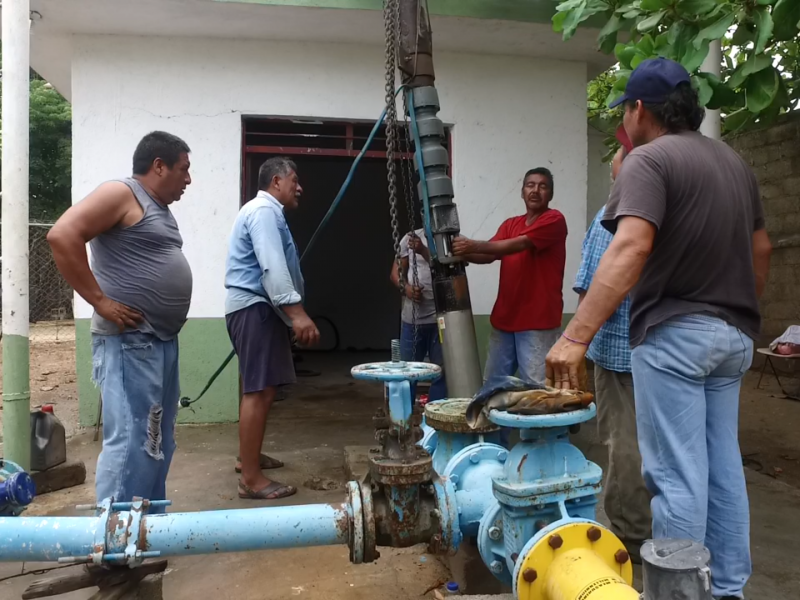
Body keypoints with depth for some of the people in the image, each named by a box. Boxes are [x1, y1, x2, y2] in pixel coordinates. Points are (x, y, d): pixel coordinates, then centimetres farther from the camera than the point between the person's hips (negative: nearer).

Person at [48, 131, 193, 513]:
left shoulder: (159, 209, 19)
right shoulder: (121, 194, -8)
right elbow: (62, 236, -20)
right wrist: (101, 301, -19)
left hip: (163, 341, 10)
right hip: (130, 342, -10)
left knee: (158, 444, 13)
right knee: (131, 443, -9)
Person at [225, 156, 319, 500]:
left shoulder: (267, 211, 24)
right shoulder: (264, 210, -11)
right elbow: (272, 267, -24)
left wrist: (291, 314, 30)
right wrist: (297, 312, -32)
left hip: (259, 307, 12)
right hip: (255, 307, -12)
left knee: (260, 389, 20)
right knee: (259, 391, -14)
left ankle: (249, 456, 33)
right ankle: (251, 479, -12)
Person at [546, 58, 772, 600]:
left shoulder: (650, 159, -12)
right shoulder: (734, 161, 15)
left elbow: (631, 249, -27)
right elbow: (761, 249, 19)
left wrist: (576, 335, -32)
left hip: (674, 332, -8)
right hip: (732, 334, 8)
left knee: (677, 474, -1)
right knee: (723, 466, 15)